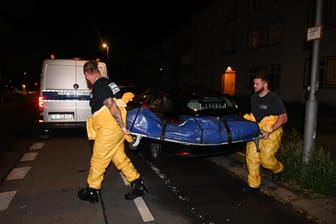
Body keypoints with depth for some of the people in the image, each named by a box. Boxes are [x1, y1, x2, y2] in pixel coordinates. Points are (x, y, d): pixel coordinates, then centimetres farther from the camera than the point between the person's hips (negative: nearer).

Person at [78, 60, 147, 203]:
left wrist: (122, 127, -19)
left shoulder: (98, 87, -17)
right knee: (120, 157, 16)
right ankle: (138, 185, 22)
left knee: (98, 160, 7)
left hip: (108, 130, -9)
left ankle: (92, 191, 25)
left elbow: (112, 107, -25)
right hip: (116, 129, 9)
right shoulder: (108, 82, 11)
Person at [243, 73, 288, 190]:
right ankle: (253, 184, 18)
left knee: (266, 158, -6)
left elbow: (284, 118, -16)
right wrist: (247, 118, 3)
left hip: (271, 133, -6)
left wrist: (269, 131, -22)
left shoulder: (274, 98, -14)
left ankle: (278, 169, 31)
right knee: (251, 158, 3)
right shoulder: (253, 97, 8)